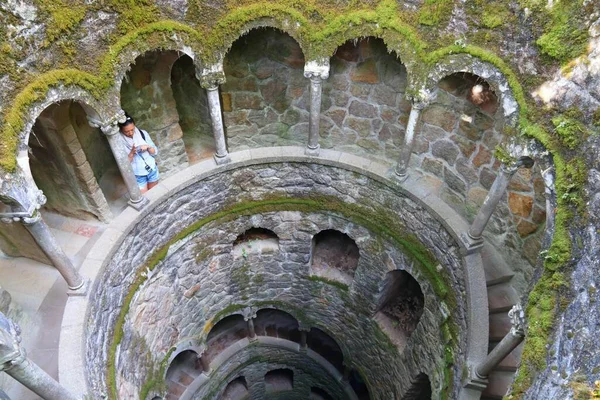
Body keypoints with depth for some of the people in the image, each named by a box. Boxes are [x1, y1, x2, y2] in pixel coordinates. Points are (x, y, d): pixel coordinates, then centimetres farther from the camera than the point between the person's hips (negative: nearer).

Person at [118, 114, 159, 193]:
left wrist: (148, 147, -21)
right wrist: (132, 153, -29)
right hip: (138, 176, -3)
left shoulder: (143, 133, -7)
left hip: (152, 170, 3)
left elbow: (155, 152, -1)